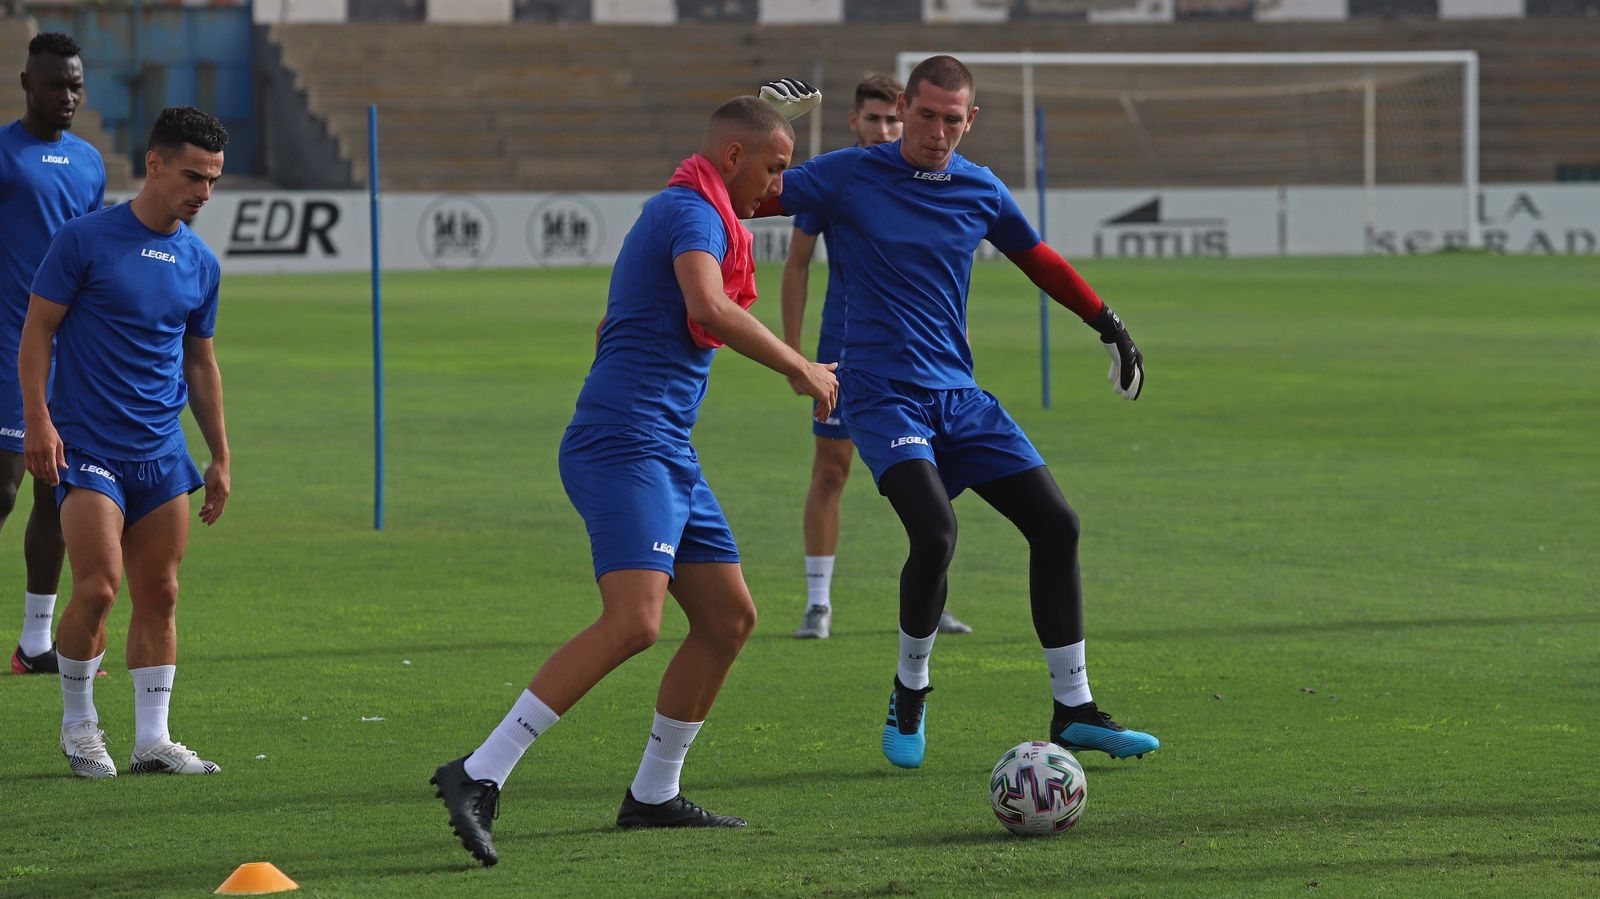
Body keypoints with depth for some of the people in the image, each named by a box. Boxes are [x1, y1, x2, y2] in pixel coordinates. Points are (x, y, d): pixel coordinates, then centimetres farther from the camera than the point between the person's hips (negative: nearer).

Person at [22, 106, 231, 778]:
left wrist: (220, 456, 19)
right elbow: (37, 328, -3)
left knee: (159, 596, 3)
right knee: (98, 587, -13)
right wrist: (37, 416, -13)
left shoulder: (200, 264, 11)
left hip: (162, 453, 5)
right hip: (85, 446, -5)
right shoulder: (85, 240, -6)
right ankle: (78, 726, 5)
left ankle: (152, 740, 9)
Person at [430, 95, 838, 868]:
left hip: (666, 456, 11)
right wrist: (800, 369, -18)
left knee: (728, 617, 12)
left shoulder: (679, 212, 24)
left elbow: (607, 332, 33)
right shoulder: (695, 212, -8)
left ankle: (653, 796, 20)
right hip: (628, 448, -11)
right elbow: (710, 307, -28)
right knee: (633, 621, -24)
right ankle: (478, 776, -26)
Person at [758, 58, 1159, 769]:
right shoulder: (851, 176, -5)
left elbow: (1039, 260, 23)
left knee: (1056, 526, 0)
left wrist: (1109, 327, 24)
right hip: (882, 395, -6)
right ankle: (909, 692, -1)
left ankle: (1073, 711, 11)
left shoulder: (981, 191, 8)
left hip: (959, 396, 6)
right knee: (935, 531, -26)